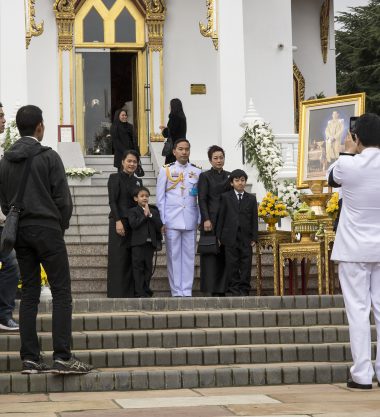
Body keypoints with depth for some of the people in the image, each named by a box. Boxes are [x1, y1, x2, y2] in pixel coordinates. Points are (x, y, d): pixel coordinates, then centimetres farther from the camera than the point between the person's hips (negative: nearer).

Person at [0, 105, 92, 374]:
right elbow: (63, 198, -8)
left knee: (29, 294, 8)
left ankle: (30, 358, 6)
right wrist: (62, 226, 6)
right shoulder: (49, 157, -7)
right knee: (62, 293, -4)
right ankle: (62, 357, -12)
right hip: (47, 228, -6)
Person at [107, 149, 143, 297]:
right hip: (119, 221, -6)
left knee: (133, 260, 3)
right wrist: (118, 221, -15)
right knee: (119, 259, -6)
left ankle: (130, 293, 5)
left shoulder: (138, 181, 18)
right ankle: (117, 294, -5)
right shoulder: (115, 178, 0)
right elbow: (112, 201, -7)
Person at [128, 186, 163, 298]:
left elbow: (159, 226, 0)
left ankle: (146, 290, 12)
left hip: (150, 243, 3)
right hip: (138, 243, -3)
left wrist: (150, 215, -9)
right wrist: (144, 215, -11)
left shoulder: (154, 211, 12)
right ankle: (139, 292, -3)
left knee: (148, 268, 6)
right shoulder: (133, 211, 3)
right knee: (138, 268, -4)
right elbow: (133, 224, -14)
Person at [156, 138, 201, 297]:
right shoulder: (166, 170, 6)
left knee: (189, 255, 2)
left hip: (190, 221, 2)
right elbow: (160, 198, 4)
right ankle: (176, 292, 4)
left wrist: (200, 219, 1)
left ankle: (187, 291, 6)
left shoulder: (197, 172, 10)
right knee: (174, 256, -1)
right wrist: (161, 221, -3)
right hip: (172, 220, -1)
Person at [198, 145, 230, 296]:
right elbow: (202, 199, -4)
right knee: (212, 254, -4)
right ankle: (213, 289, -2)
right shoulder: (205, 176, 2)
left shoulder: (229, 176, 14)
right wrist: (206, 220, -14)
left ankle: (223, 288, 4)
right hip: (211, 220, -4)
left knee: (225, 254, 1)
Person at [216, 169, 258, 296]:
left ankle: (244, 289, 7)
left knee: (246, 265, 2)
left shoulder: (251, 199, 9)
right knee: (232, 264, 1)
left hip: (246, 237, 1)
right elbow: (221, 217, 4)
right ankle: (233, 289, 6)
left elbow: (254, 219, 7)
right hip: (230, 237, -1)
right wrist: (219, 236, -2)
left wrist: (254, 237, -1)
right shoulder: (226, 197, 6)